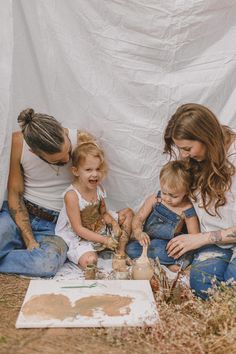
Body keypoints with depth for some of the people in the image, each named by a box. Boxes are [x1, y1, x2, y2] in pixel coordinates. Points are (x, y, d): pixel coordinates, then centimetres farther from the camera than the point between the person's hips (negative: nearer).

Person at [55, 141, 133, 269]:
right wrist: (104, 240, -23)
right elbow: (78, 229, -23)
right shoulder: (72, 195, -26)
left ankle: (120, 252, 7)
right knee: (89, 261, -33)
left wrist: (114, 223, -15)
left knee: (128, 213, 7)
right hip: (77, 237, -7)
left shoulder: (98, 188, -5)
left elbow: (103, 213, 8)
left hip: (98, 228, 7)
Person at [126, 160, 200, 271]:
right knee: (131, 249, -22)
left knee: (160, 252, -38)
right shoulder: (155, 199, -6)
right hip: (147, 240, 6)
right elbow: (138, 218, -4)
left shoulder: (187, 210, -12)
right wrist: (139, 233, -25)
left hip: (168, 245, -5)